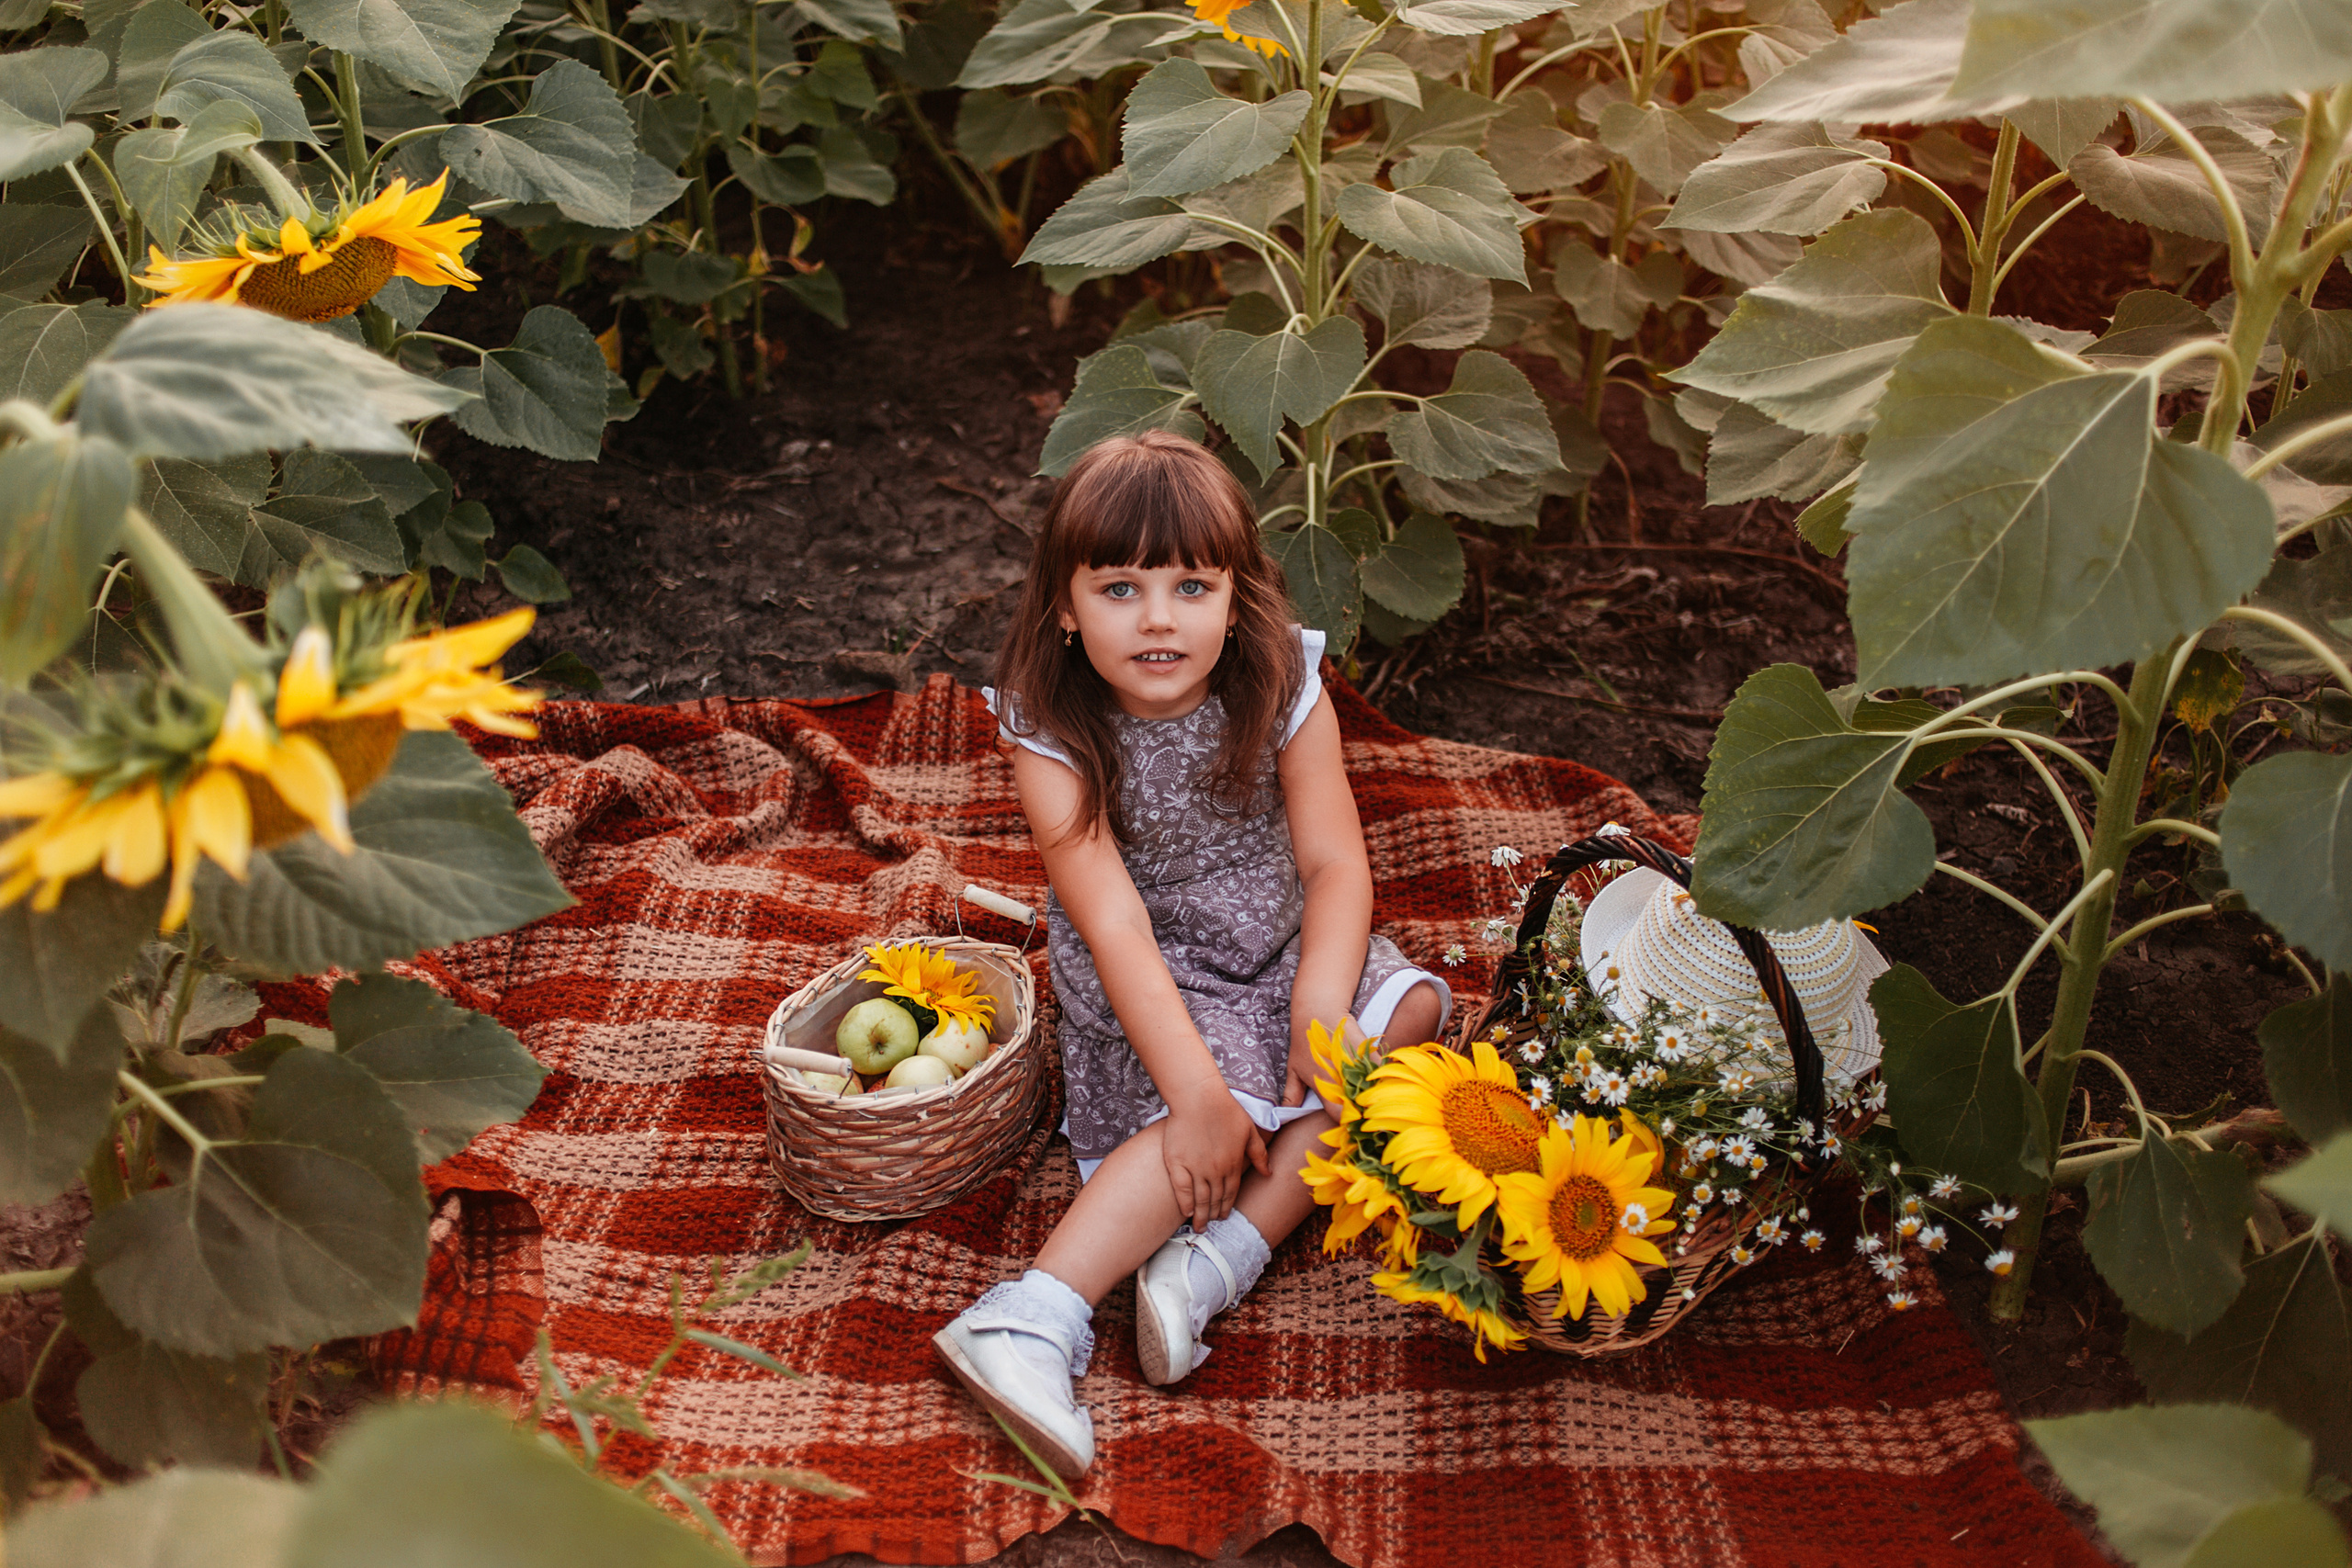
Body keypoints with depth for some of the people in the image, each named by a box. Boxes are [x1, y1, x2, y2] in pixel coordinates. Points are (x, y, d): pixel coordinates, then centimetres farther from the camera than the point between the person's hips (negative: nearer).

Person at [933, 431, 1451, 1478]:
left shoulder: (1283, 694, -13)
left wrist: (1321, 1006, -29)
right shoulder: (1054, 740, -21)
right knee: (1238, 1101, -27)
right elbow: (1115, 926, -26)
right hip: (1150, 975, -4)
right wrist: (1197, 1094, -32)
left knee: (1408, 1010, -19)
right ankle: (1030, 1324, -31)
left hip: (1279, 944, 4)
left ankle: (1212, 1260, -26)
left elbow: (1335, 864, -12)